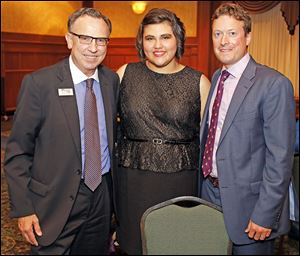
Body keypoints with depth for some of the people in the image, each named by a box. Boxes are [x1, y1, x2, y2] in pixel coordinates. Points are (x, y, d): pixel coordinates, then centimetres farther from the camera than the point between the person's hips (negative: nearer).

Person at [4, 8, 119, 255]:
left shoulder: (112, 80, 2)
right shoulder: (39, 83, -12)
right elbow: (18, 151, -9)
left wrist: (114, 187, 12)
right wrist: (23, 208, -11)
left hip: (102, 196, 5)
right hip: (56, 202, -4)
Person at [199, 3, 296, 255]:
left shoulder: (274, 84, -17)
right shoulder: (216, 78, 7)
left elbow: (280, 158, -18)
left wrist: (265, 215, -18)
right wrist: (203, 184, 12)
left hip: (246, 201, -6)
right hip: (209, 191, 7)